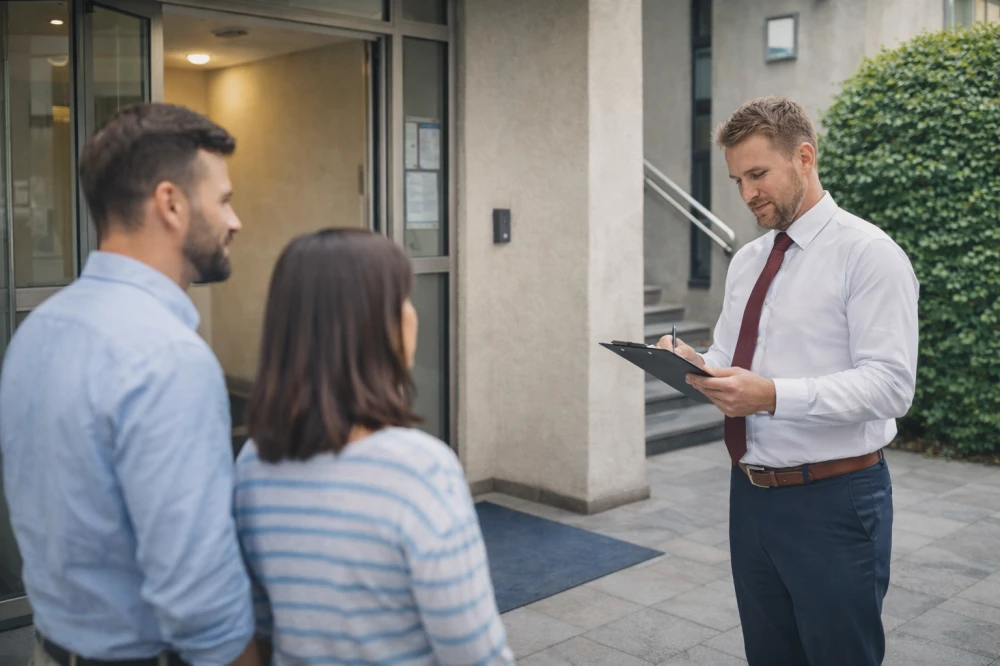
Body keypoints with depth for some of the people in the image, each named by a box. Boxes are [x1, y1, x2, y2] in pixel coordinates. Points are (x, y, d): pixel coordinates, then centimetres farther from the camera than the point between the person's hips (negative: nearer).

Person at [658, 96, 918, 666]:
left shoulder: (867, 253, -12)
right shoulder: (747, 261, 11)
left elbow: (890, 385, -20)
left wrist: (774, 396, -31)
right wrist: (695, 363, -7)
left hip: (833, 500, -7)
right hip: (752, 492, 7)